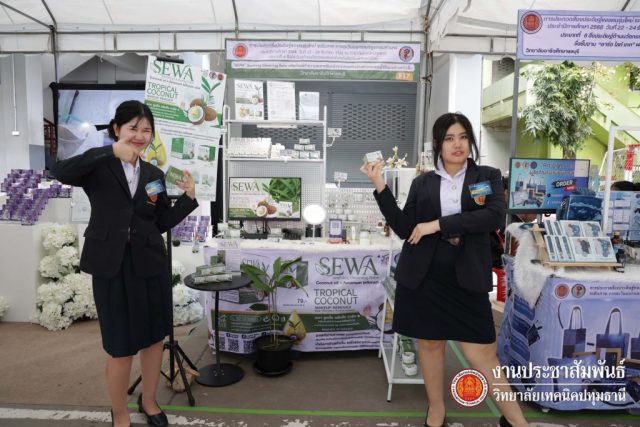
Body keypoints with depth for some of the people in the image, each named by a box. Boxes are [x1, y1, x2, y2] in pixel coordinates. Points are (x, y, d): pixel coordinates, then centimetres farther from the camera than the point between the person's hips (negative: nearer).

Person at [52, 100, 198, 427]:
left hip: (151, 264, 4)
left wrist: (189, 197, -4)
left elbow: (162, 223, 8)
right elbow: (60, 172, -24)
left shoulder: (154, 174, 8)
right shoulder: (99, 166, -3)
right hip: (112, 266, -4)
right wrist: (110, 152, -30)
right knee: (120, 347, 6)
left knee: (154, 337, 15)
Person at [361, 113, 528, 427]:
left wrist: (438, 224, -16)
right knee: (430, 343, 12)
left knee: (482, 351, 2)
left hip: (466, 277, -1)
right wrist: (380, 187, -7)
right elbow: (404, 229, 1)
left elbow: (494, 216, -13)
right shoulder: (422, 183, 7)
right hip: (424, 276, 2)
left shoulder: (488, 176, 5)